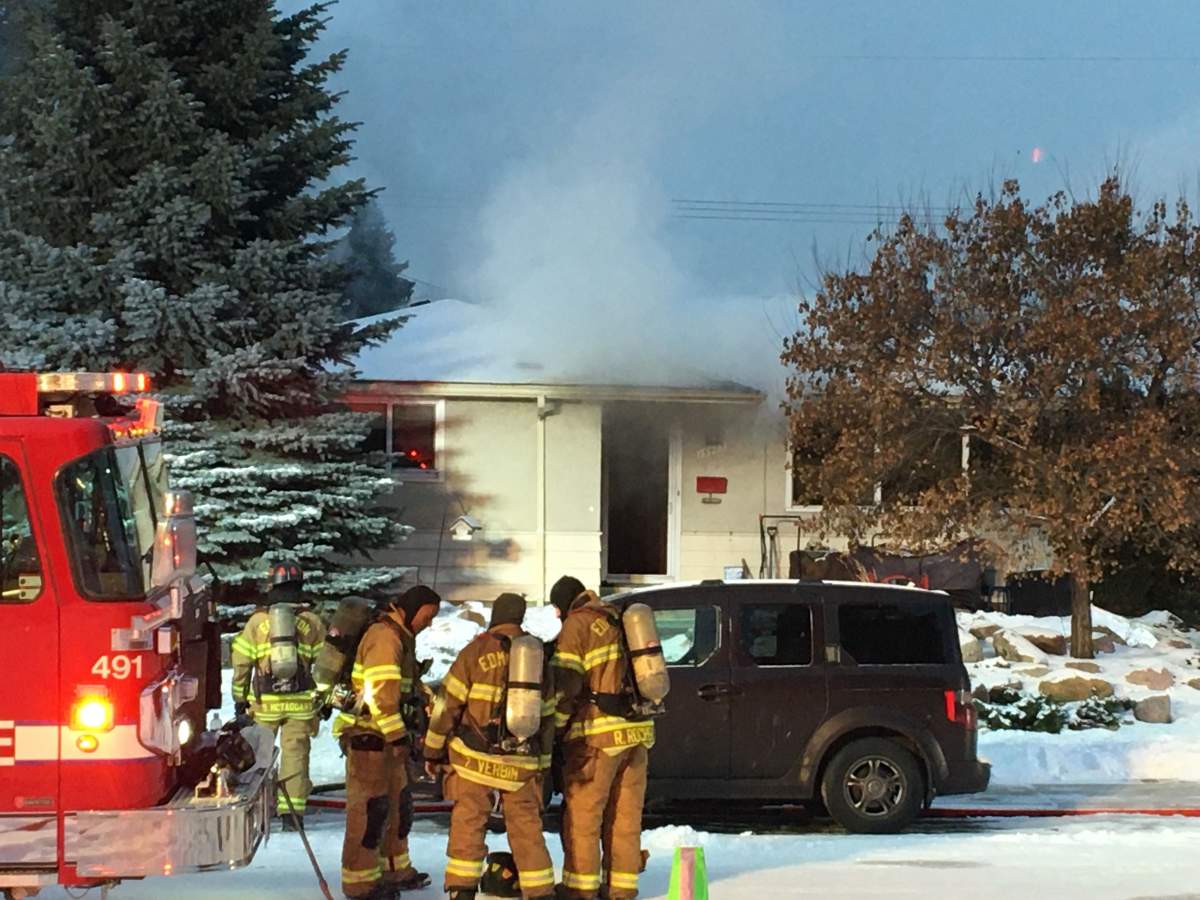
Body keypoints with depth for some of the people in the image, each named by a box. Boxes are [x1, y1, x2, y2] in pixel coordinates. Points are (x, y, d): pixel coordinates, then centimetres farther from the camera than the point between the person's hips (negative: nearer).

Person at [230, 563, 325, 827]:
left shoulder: (257, 620, 3)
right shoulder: (312, 622, 3)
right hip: (301, 701, 0)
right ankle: (292, 813, 0)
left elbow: (241, 661, 4)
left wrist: (239, 697, 12)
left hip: (264, 702, 0)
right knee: (295, 754, 4)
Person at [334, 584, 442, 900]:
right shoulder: (384, 637, -17)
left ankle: (394, 870, 28)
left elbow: (412, 686, 24)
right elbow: (380, 692, -24)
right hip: (368, 735, -11)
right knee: (370, 808, -7)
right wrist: (398, 735, -24)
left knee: (397, 803, 17)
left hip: (389, 736, 11)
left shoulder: (403, 638, 17)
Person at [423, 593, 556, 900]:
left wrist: (434, 749, 3)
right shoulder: (538, 657, 8)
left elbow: (449, 704, -6)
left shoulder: (476, 651, -6)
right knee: (527, 828, 9)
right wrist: (543, 764, 22)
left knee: (468, 823, 2)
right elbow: (547, 717, 14)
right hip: (522, 763, 3)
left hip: (475, 758, -3)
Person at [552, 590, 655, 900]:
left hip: (599, 734, -7)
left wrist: (555, 724, -1)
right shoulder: (621, 623, 19)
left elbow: (565, 681, -11)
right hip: (638, 732, 7)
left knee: (582, 814, 0)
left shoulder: (578, 624, -4)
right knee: (626, 815, 10)